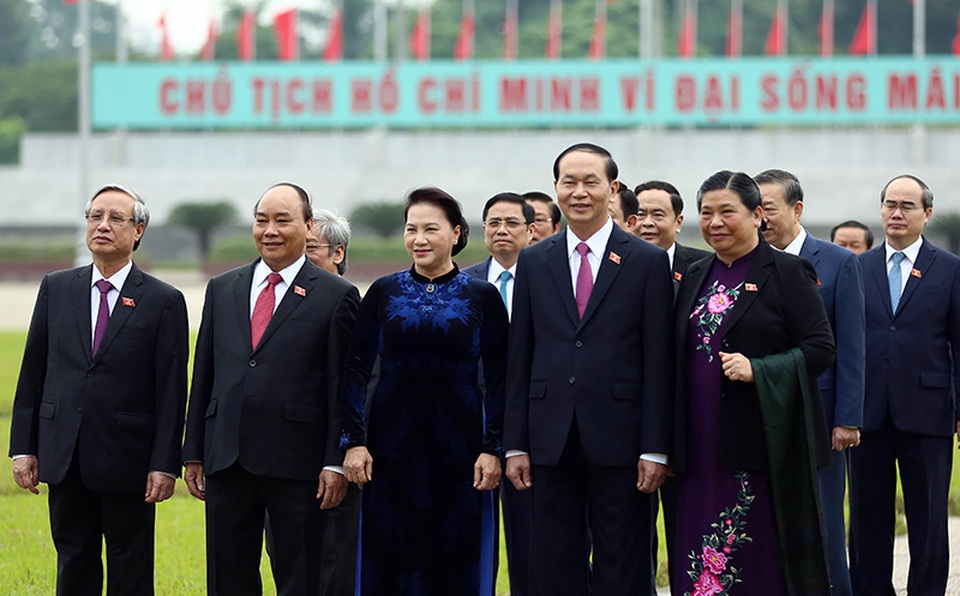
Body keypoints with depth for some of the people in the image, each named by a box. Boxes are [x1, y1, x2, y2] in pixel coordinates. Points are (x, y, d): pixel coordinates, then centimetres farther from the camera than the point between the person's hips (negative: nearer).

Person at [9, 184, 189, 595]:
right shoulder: (55, 289, 8)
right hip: (63, 457, 3)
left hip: (127, 461, -3)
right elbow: (32, 373, 9)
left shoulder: (164, 302, -2)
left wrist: (165, 465, -10)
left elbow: (171, 392, -5)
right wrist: (23, 448, 4)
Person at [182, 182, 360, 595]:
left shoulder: (336, 296, -1)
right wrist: (193, 453, 10)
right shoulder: (222, 290, 13)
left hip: (296, 465, -4)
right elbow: (203, 375, 14)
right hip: (227, 461, 4)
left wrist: (336, 463, -9)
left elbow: (343, 387, -3)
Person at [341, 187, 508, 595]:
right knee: (388, 559, 3)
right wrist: (353, 440, -4)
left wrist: (493, 448, -7)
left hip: (458, 442, -1)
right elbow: (356, 369, 5)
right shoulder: (384, 293, 5)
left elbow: (497, 378, 1)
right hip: (390, 442, 1)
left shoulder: (482, 296, 2)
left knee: (456, 562, 3)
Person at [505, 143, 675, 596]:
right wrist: (515, 444, 4)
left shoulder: (648, 261, 1)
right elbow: (519, 359, 9)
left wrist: (655, 449, -8)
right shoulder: (533, 262, 10)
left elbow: (658, 363, -3)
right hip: (552, 441, 3)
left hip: (619, 440, -3)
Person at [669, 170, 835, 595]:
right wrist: (669, 444, 12)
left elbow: (821, 349, -8)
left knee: (767, 559, -2)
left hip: (765, 444, -5)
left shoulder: (787, 273, -3)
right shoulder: (696, 277, 15)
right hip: (702, 447, 5)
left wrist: (757, 370, -21)